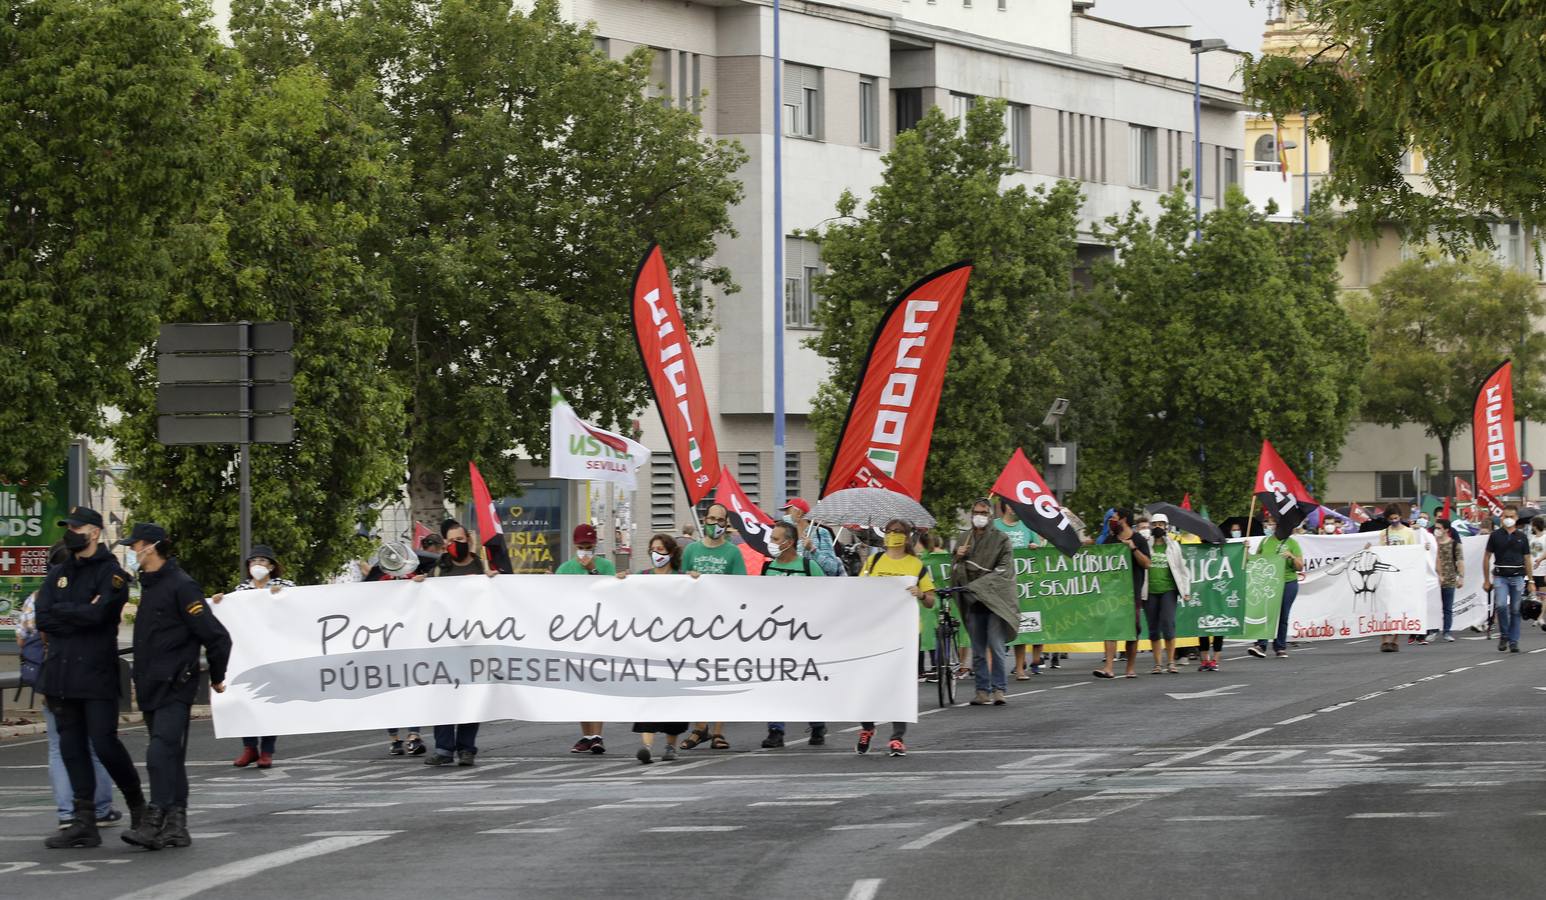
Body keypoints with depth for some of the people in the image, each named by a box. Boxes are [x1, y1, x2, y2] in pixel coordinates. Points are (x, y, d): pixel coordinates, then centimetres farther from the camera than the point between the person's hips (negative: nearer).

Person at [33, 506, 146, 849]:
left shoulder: (110, 574, -3)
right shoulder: (57, 574, 15)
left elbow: (99, 614, -19)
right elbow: (43, 619, 3)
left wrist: (62, 613, -7)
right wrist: (82, 612, -7)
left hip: (97, 673, -6)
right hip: (61, 675, 6)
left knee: (104, 742, -9)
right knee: (72, 747, 6)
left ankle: (137, 805, 11)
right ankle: (83, 823, 9)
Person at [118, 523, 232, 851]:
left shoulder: (181, 587, -13)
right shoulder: (148, 585, 15)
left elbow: (216, 636, -14)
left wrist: (216, 678, -3)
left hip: (175, 688, -9)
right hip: (152, 688, 9)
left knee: (161, 753, -17)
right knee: (171, 758, 11)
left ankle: (155, 824, -20)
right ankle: (175, 827, 14)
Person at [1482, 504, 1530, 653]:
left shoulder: (1522, 537, 8)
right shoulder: (1495, 536, 4)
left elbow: (1527, 559, 11)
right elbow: (1486, 558, 7)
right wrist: (1486, 580, 3)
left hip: (1517, 577, 1)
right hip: (1500, 577, -1)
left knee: (1515, 610, 2)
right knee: (1501, 605, -19)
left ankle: (1513, 641, 10)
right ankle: (1503, 635, 1)